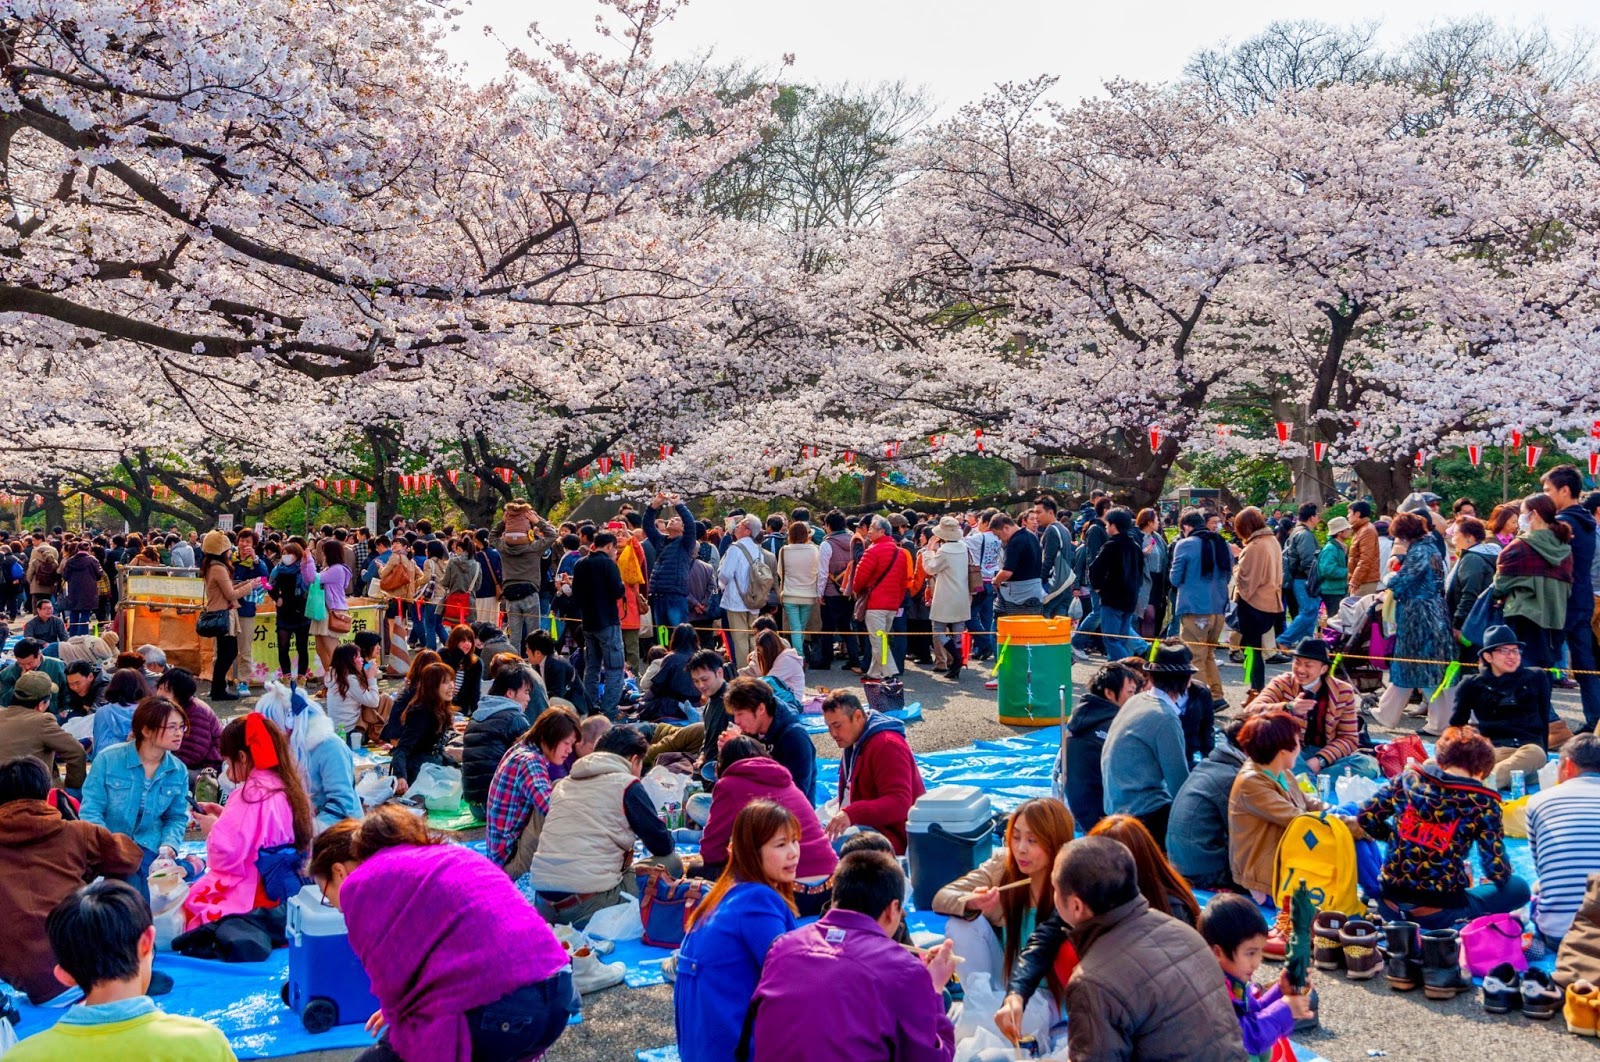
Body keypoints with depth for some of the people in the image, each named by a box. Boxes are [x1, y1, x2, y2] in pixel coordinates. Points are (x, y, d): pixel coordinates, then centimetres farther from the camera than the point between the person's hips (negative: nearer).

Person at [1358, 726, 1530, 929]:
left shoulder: (1408, 780, 0)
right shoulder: (1482, 803, -9)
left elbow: (1366, 817, 4)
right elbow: (1497, 870, -8)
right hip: (1438, 915, -5)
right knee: (1519, 887, 14)